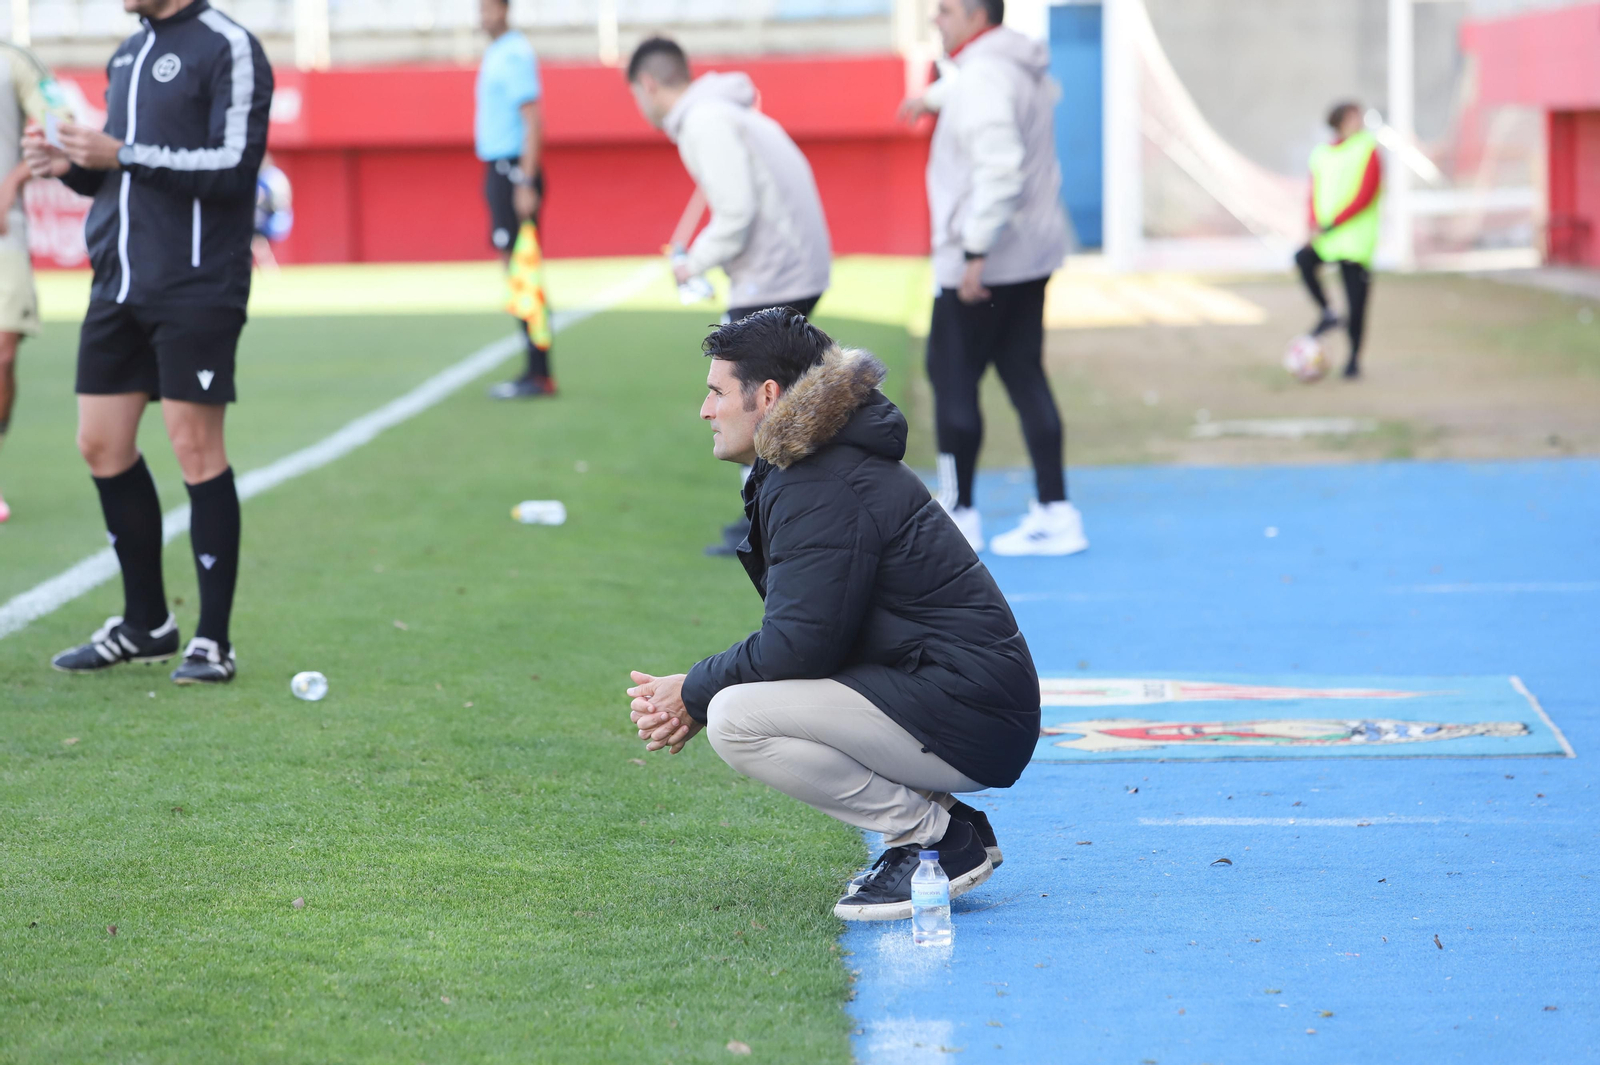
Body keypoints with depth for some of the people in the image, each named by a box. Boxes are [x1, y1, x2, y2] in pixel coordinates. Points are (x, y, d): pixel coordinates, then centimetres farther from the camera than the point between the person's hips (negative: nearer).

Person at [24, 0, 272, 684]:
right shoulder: (127, 56, 18)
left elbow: (233, 164, -17)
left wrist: (123, 154, -19)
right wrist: (70, 166, 4)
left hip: (196, 288, -8)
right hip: (118, 285, 8)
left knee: (195, 449, -6)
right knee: (102, 445, 7)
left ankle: (213, 641, 2)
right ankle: (146, 626, 20)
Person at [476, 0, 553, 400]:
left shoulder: (515, 55, -13)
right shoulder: (495, 54, 16)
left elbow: (533, 119, -18)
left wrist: (525, 183, -22)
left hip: (514, 170, -10)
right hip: (498, 169, 10)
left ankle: (539, 375, -10)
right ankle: (536, 372, 11)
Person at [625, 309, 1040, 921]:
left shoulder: (822, 490, -16)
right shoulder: (801, 470, 17)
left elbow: (800, 645, -21)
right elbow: (796, 634, 17)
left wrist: (694, 693, -6)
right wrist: (694, 697, 3)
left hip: (967, 724, -11)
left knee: (737, 721, -21)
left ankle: (938, 839, -10)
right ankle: (939, 819, 11)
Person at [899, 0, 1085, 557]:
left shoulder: (983, 77, -18)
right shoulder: (1024, 68, 12)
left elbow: (1000, 168, -29)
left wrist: (975, 253, -28)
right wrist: (933, 97, 53)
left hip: (983, 265, -9)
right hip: (1032, 257, 9)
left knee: (953, 381, 1)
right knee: (1024, 376, 10)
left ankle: (958, 517, 7)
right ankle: (1055, 513, 8)